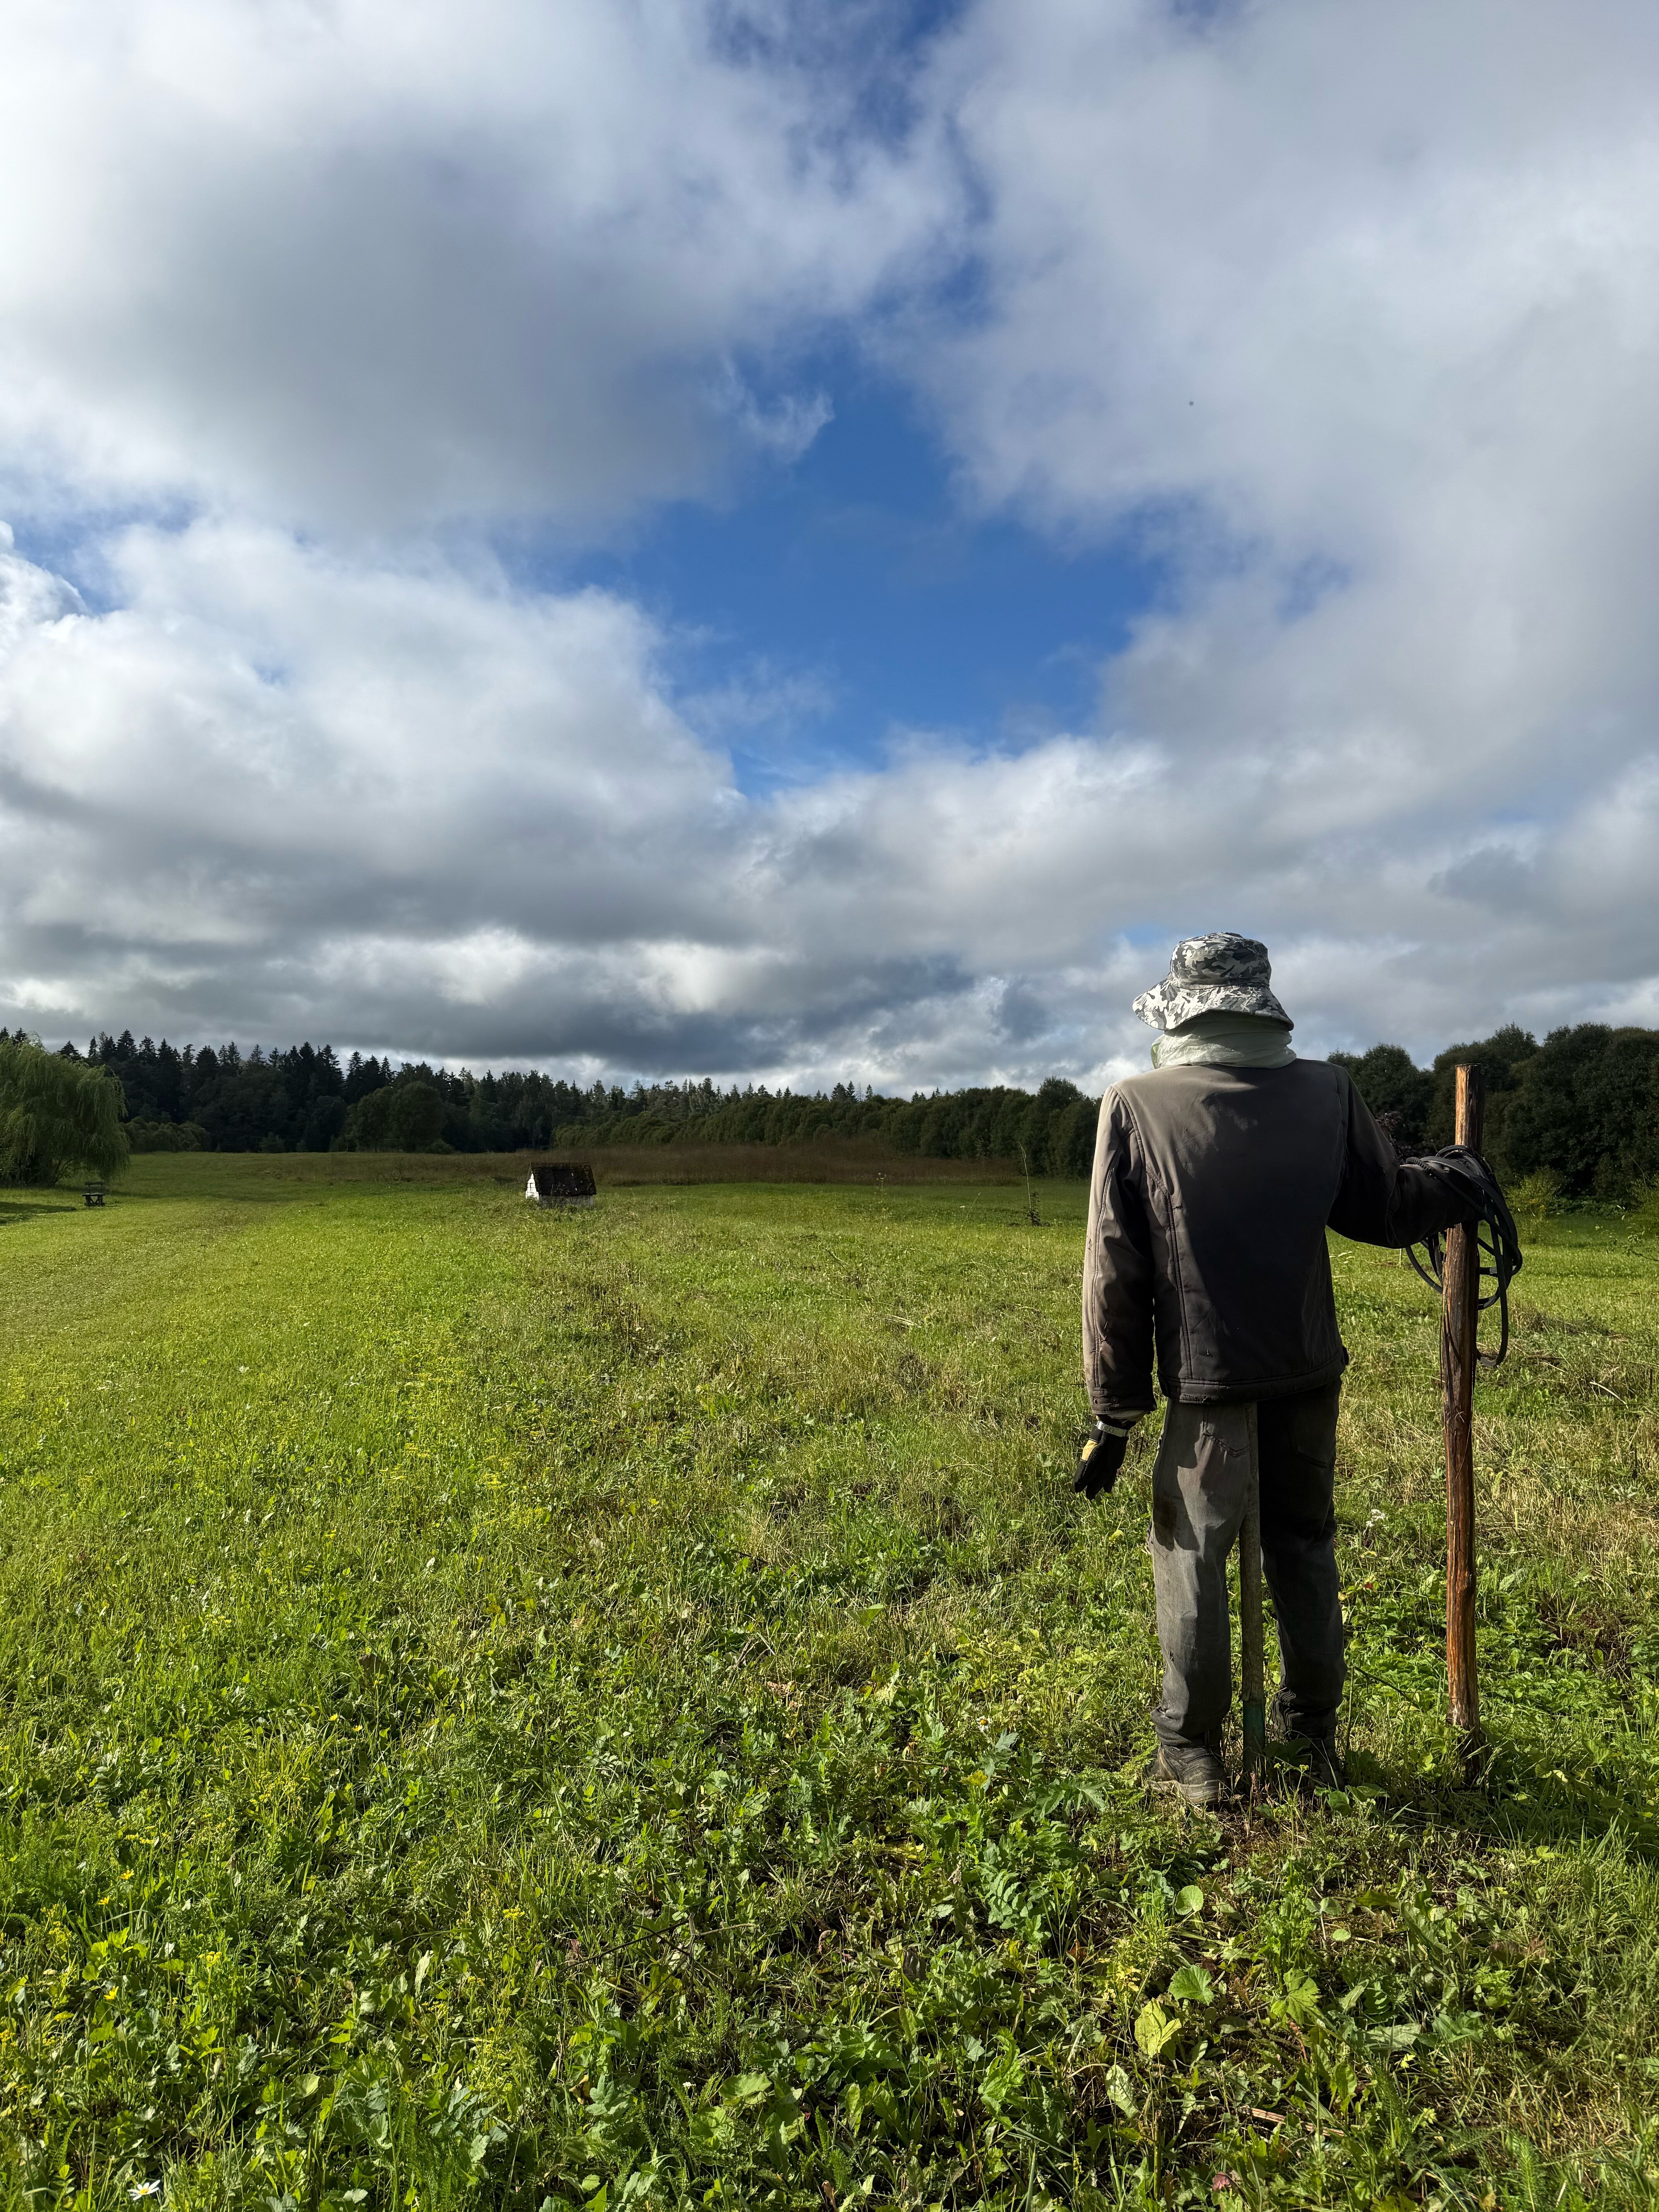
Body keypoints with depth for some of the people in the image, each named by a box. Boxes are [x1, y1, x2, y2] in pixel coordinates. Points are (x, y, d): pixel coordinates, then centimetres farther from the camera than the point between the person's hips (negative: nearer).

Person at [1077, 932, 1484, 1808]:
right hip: (1310, 1374, 4)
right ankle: (1314, 1739, 34)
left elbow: (1114, 1272, -9)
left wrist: (1113, 1413, -2)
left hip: (1209, 1383, -3)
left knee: (1192, 1556, 11)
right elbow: (1388, 1208, 8)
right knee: (1305, 1548, 20)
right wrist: (1462, 1176, 29)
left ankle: (1192, 1755, 21)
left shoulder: (1134, 1106, -10)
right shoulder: (1326, 1092, -3)